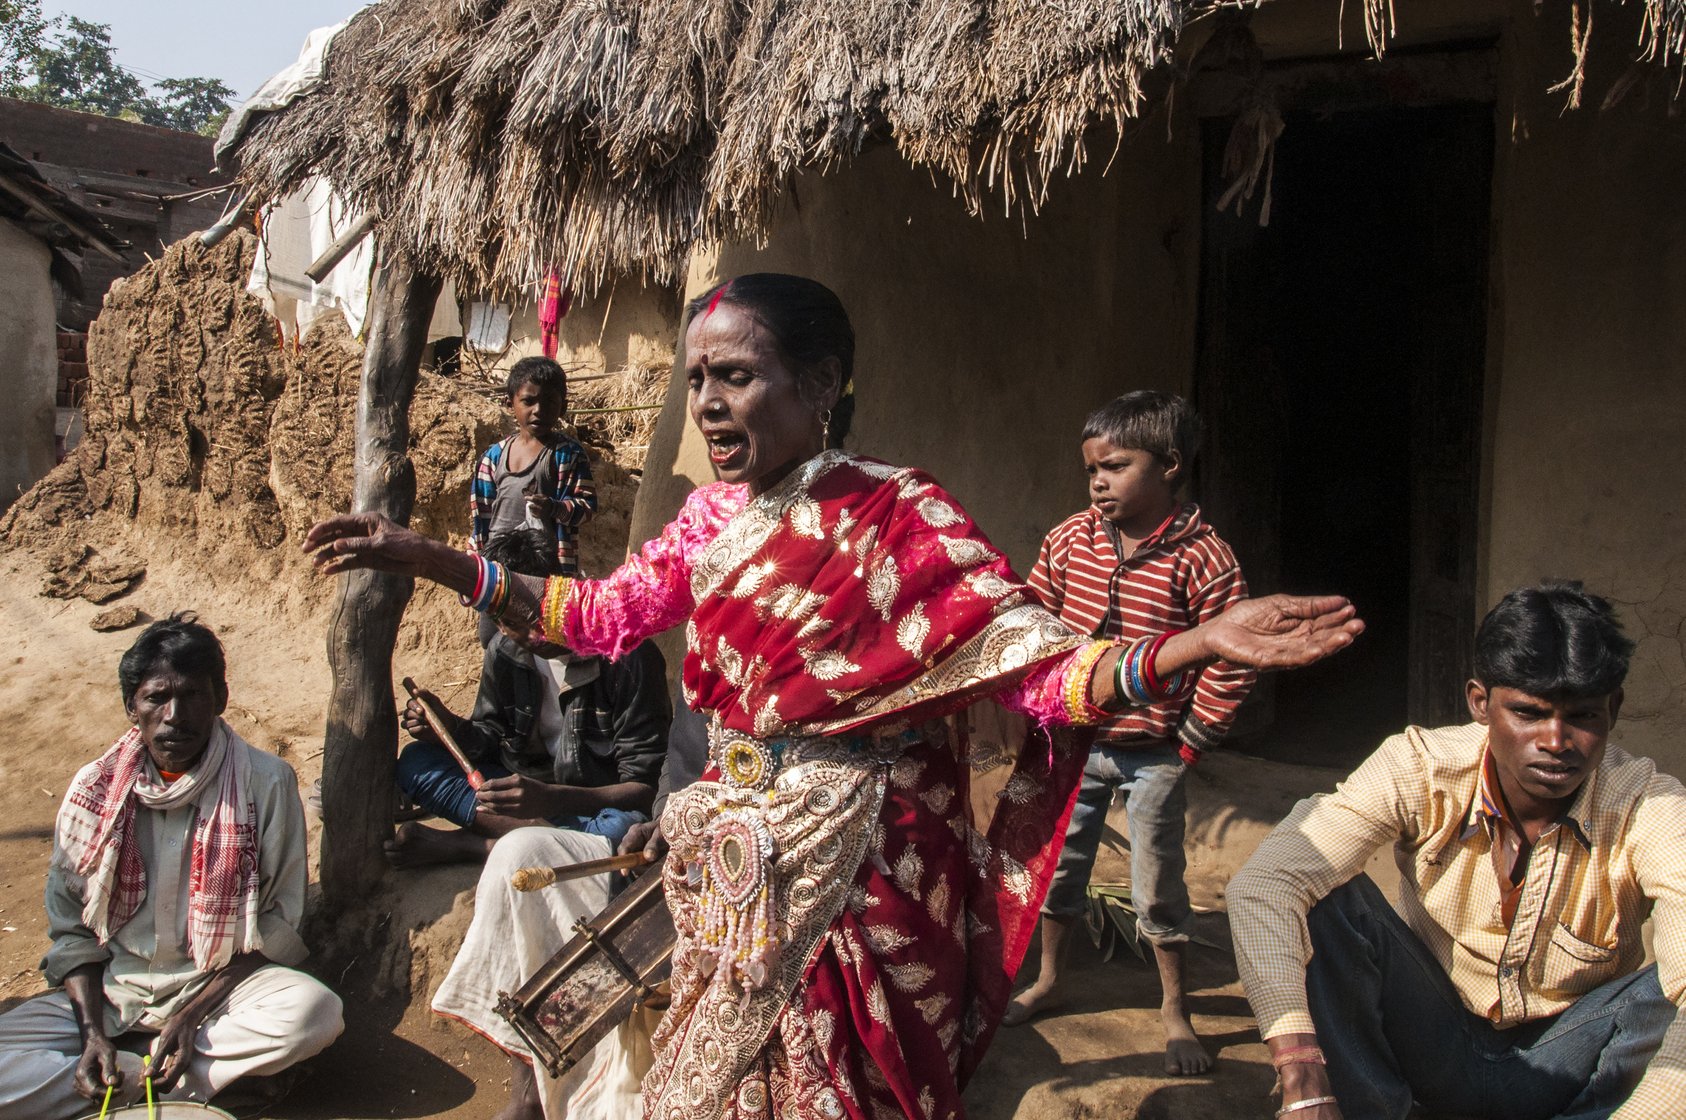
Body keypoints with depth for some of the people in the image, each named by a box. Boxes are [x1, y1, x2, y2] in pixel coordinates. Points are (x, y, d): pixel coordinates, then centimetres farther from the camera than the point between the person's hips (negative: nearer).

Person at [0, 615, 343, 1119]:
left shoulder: (267, 784, -9)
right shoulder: (94, 789, -1)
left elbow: (277, 925, -6)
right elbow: (70, 928, 4)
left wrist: (191, 1016, -15)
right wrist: (93, 1032, -10)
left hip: (223, 983, -2)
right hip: (112, 988, 2)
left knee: (314, 1011, -33)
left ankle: (132, 1075, -19)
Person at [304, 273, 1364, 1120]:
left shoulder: (901, 519, -17)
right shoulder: (710, 519, 2)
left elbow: (1037, 664, -22)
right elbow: (599, 617, 10)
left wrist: (1194, 645, -39)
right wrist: (429, 557, 5)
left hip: (860, 868, -6)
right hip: (734, 856, 6)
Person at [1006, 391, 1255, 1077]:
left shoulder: (1204, 558, -15)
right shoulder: (1070, 539, -5)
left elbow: (1227, 667, -12)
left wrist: (1190, 745, -10)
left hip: (1154, 754, -3)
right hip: (1073, 743, 4)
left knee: (1158, 886, 8)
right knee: (1056, 862, 16)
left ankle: (1173, 1007, 28)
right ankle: (1048, 980, 37)